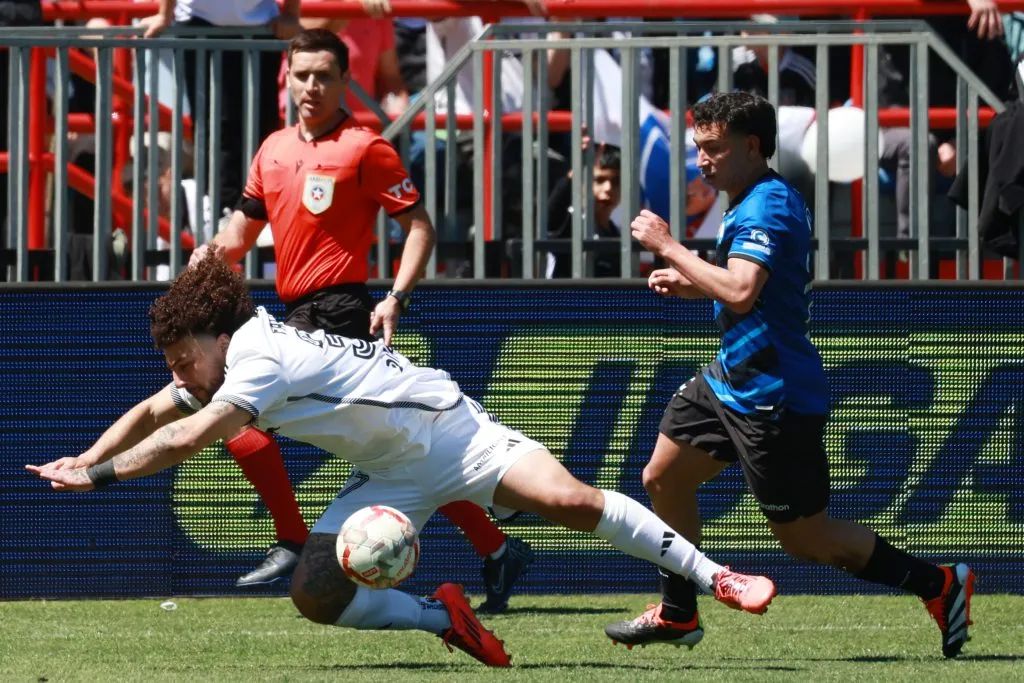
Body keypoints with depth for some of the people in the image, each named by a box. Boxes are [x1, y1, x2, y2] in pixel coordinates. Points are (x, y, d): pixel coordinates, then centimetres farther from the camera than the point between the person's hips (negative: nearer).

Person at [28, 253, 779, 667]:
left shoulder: (260, 356, -27)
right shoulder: (221, 354, 2)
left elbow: (187, 438, -36)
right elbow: (153, 414, 17)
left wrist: (97, 474, -29)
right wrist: (83, 462, 3)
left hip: (448, 429, -9)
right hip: (391, 475, 9)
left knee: (569, 499, -26)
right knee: (317, 591, -9)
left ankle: (712, 576, -16)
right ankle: (443, 617, 9)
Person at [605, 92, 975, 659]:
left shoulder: (766, 206, -21)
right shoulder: (756, 201, 11)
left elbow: (740, 292, -34)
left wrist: (669, 247, -26)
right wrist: (688, 283, 11)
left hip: (772, 395, -11)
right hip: (733, 378, 11)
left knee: (808, 539, -4)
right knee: (663, 479, 18)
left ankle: (939, 586, 4)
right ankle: (678, 614, 31)